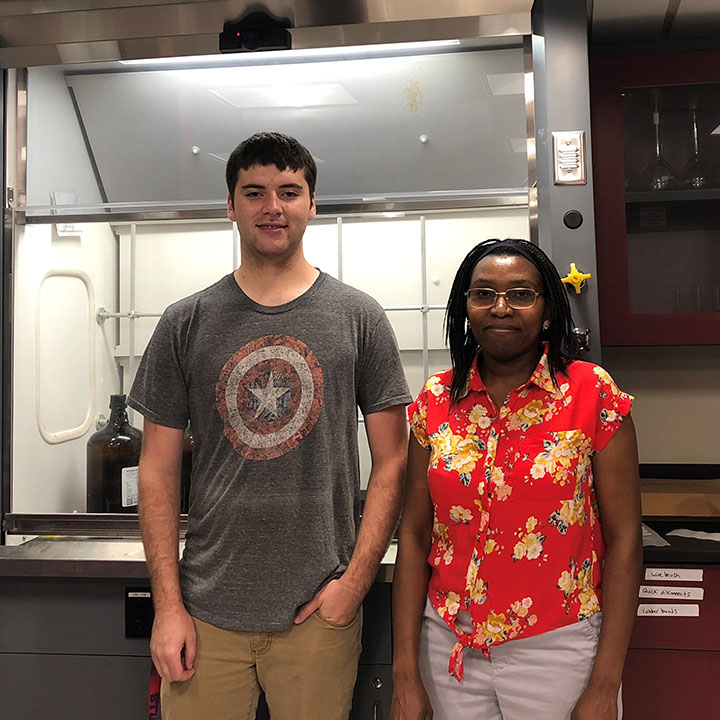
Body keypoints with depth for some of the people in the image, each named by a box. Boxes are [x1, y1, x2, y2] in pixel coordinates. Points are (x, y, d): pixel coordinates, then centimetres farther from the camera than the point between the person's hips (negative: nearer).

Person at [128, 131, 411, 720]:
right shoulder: (186, 323, 2)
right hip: (206, 612, 1)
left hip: (320, 612, 0)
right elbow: (159, 471, 3)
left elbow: (392, 461, 1)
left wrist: (356, 579, -7)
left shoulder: (359, 317, 0)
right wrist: (167, 606, -2)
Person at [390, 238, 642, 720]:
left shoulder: (592, 394, -9)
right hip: (450, 650, 3)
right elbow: (415, 535, 0)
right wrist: (405, 673, -2)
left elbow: (623, 539, -8)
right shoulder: (436, 400, -2)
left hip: (555, 650, -2)